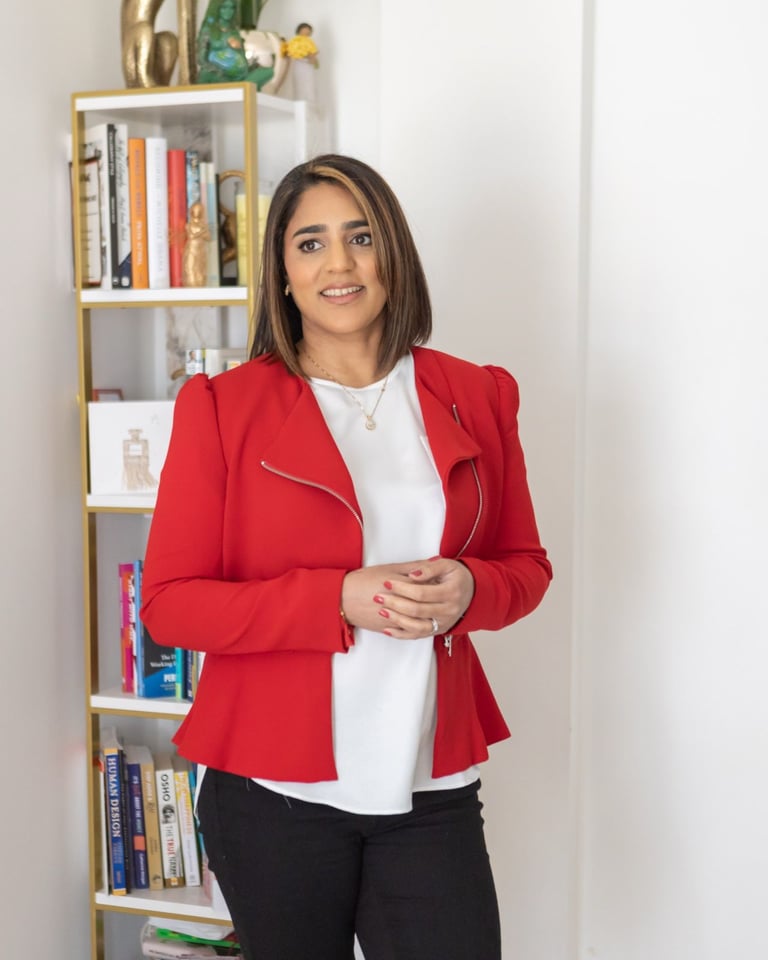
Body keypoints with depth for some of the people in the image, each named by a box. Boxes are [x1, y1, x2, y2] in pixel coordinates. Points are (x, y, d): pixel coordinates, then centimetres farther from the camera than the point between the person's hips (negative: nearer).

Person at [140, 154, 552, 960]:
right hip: (273, 794, -1)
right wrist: (340, 599, -18)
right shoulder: (222, 408, -4)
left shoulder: (473, 398, 4)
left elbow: (525, 564, 12)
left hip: (431, 793, 2)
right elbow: (169, 604, -6)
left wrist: (468, 590, -11)